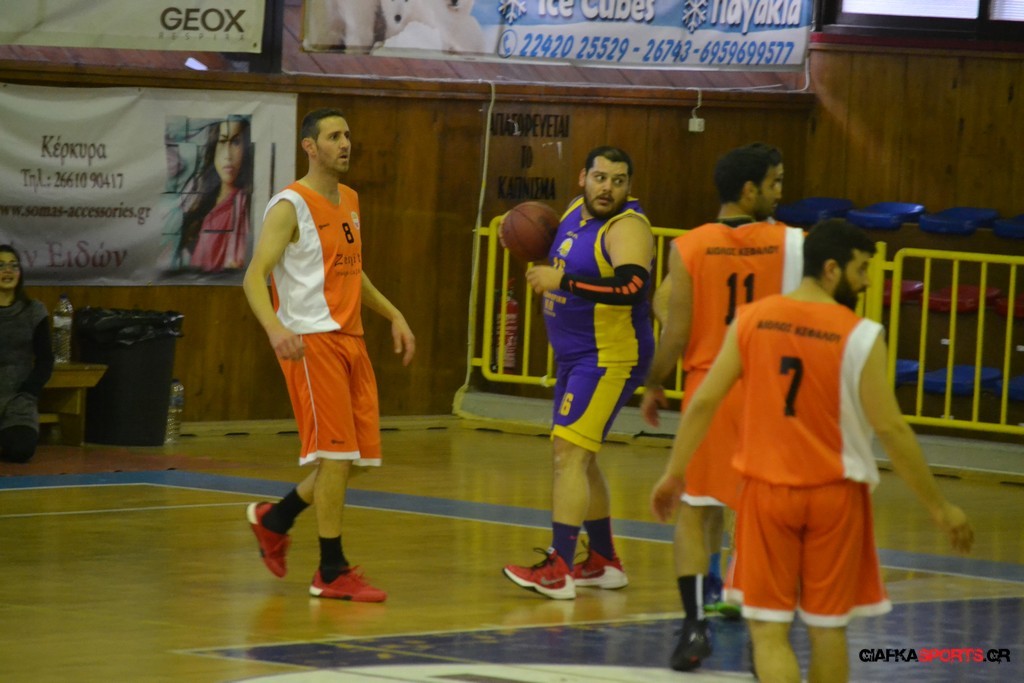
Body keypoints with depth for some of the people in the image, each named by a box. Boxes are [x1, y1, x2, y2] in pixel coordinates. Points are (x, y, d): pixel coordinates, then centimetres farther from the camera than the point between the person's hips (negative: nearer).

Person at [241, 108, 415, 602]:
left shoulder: (350, 201, 15)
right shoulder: (290, 207, -10)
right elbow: (254, 276, -18)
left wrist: (393, 315, 20)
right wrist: (275, 327, -35)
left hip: (350, 339, 8)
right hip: (312, 341, -8)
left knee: (360, 455, 8)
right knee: (336, 455, -9)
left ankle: (275, 519, 28)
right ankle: (332, 572, -2)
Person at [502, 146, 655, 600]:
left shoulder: (627, 227, -18)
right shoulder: (576, 212, 8)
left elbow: (631, 286, -36)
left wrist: (562, 281, -33)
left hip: (610, 358, -10)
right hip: (575, 357, 10)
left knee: (569, 453, -15)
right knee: (578, 458, 17)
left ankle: (559, 570, -17)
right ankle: (603, 563, 28)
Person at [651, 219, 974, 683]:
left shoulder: (751, 320, -2)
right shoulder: (860, 336, -12)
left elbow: (703, 402, -1)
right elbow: (890, 428, -12)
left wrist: (674, 474, 11)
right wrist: (938, 507, -5)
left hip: (767, 489, 2)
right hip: (834, 493, -2)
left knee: (768, 628, 3)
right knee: (828, 625, 14)